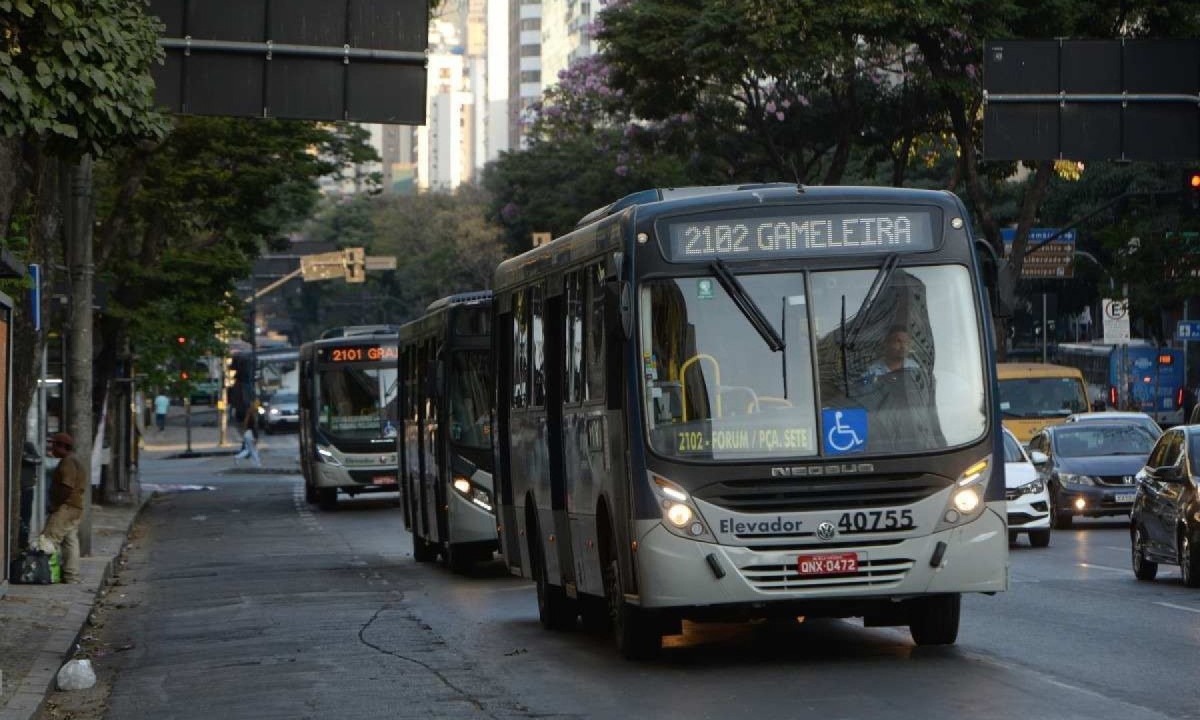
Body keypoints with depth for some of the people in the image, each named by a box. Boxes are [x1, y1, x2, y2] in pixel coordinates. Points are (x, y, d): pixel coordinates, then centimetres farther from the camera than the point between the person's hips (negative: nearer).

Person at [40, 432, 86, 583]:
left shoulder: (68, 462, -13)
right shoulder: (75, 461, 20)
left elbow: (67, 487, -23)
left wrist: (55, 505, -16)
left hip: (66, 508, -11)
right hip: (76, 507, 11)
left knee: (50, 539, -12)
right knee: (71, 541, 9)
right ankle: (72, 576, 9)